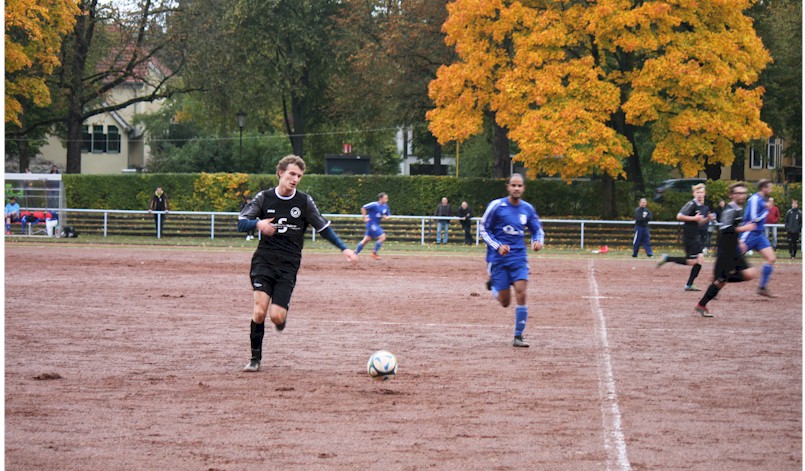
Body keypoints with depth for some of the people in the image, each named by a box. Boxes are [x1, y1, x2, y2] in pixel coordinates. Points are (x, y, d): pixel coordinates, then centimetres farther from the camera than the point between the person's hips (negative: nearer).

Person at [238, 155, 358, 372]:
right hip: (264, 259, 0)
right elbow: (241, 223, 1)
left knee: (276, 316, -12)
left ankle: (282, 316, 27)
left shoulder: (304, 201, 5)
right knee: (260, 310, -18)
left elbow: (323, 228, 11)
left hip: (289, 265, 0)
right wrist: (258, 224, -20)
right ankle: (255, 358, -2)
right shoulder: (264, 198, 5)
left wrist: (344, 249, 3)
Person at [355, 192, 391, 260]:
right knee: (382, 237, -13)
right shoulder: (374, 205, -16)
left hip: (376, 225, 8)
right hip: (371, 223, -8)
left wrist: (386, 217, -6)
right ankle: (374, 253, -1)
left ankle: (354, 253, 20)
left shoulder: (385, 206, 7)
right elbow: (363, 208, -14)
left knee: (366, 240, 12)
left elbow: (389, 215, 17)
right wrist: (365, 218, -15)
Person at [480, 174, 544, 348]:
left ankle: (518, 337, -4)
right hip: (498, 259, -2)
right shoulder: (496, 206, -6)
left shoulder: (527, 209, 4)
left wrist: (538, 241, -7)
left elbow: (537, 229, 17)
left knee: (521, 294, -14)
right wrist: (498, 246, -15)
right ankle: (493, 285, 36)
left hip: (519, 257, 2)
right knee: (505, 302, -1)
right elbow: (484, 229, -1)